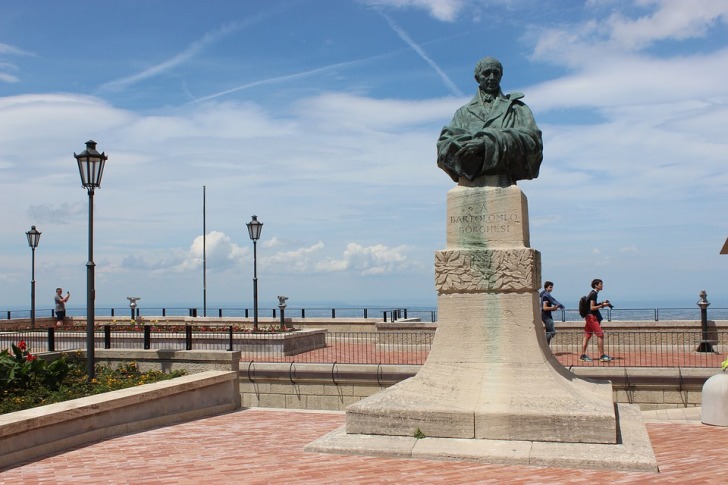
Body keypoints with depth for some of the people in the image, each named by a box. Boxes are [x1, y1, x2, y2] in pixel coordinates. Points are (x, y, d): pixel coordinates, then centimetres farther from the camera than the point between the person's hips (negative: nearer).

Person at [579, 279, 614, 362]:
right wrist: (602, 305, -14)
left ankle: (583, 355, 8)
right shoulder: (594, 294, -14)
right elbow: (592, 308, -18)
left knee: (587, 336, 8)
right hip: (592, 317, -10)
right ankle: (602, 356, -7)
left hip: (589, 317, 10)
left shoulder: (593, 293, 16)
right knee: (600, 335, -8)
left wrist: (601, 303, 13)